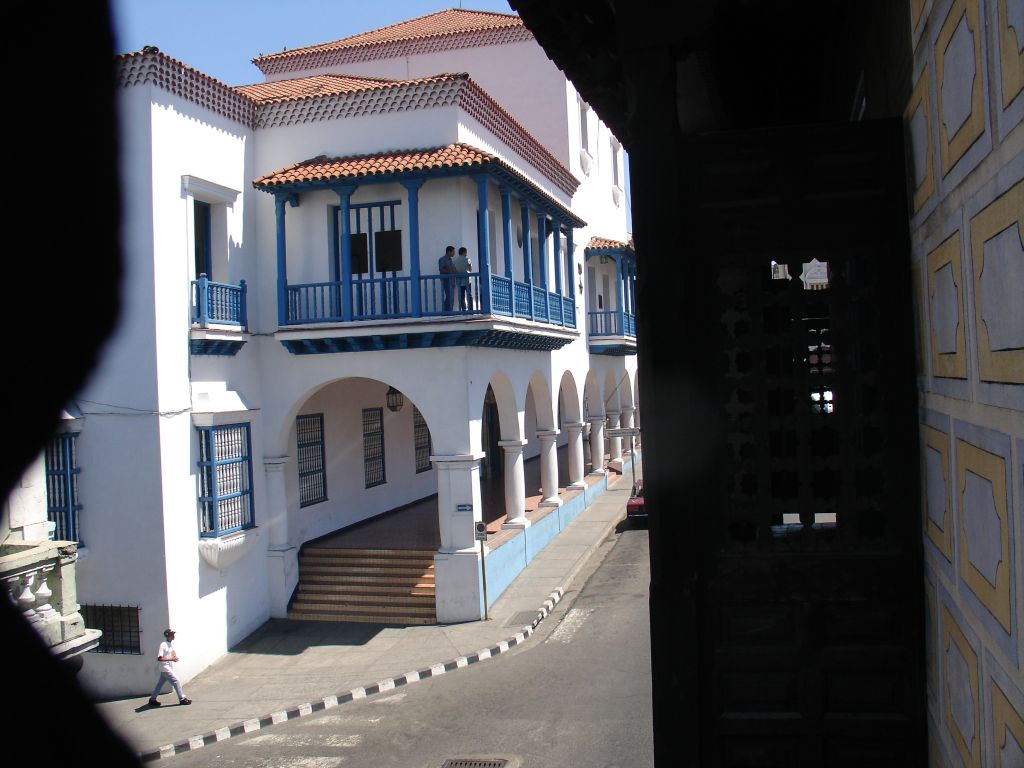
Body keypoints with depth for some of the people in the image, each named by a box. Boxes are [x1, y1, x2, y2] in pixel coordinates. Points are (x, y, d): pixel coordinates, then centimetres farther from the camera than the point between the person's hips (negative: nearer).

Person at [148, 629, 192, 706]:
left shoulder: (172, 643, 7)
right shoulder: (163, 645, -19)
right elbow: (159, 658, -23)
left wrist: (174, 656, 2)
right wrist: (171, 659, -27)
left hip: (170, 667, 9)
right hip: (165, 668, -9)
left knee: (160, 683, 15)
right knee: (176, 681, -7)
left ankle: (152, 699, 25)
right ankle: (182, 699, 0)